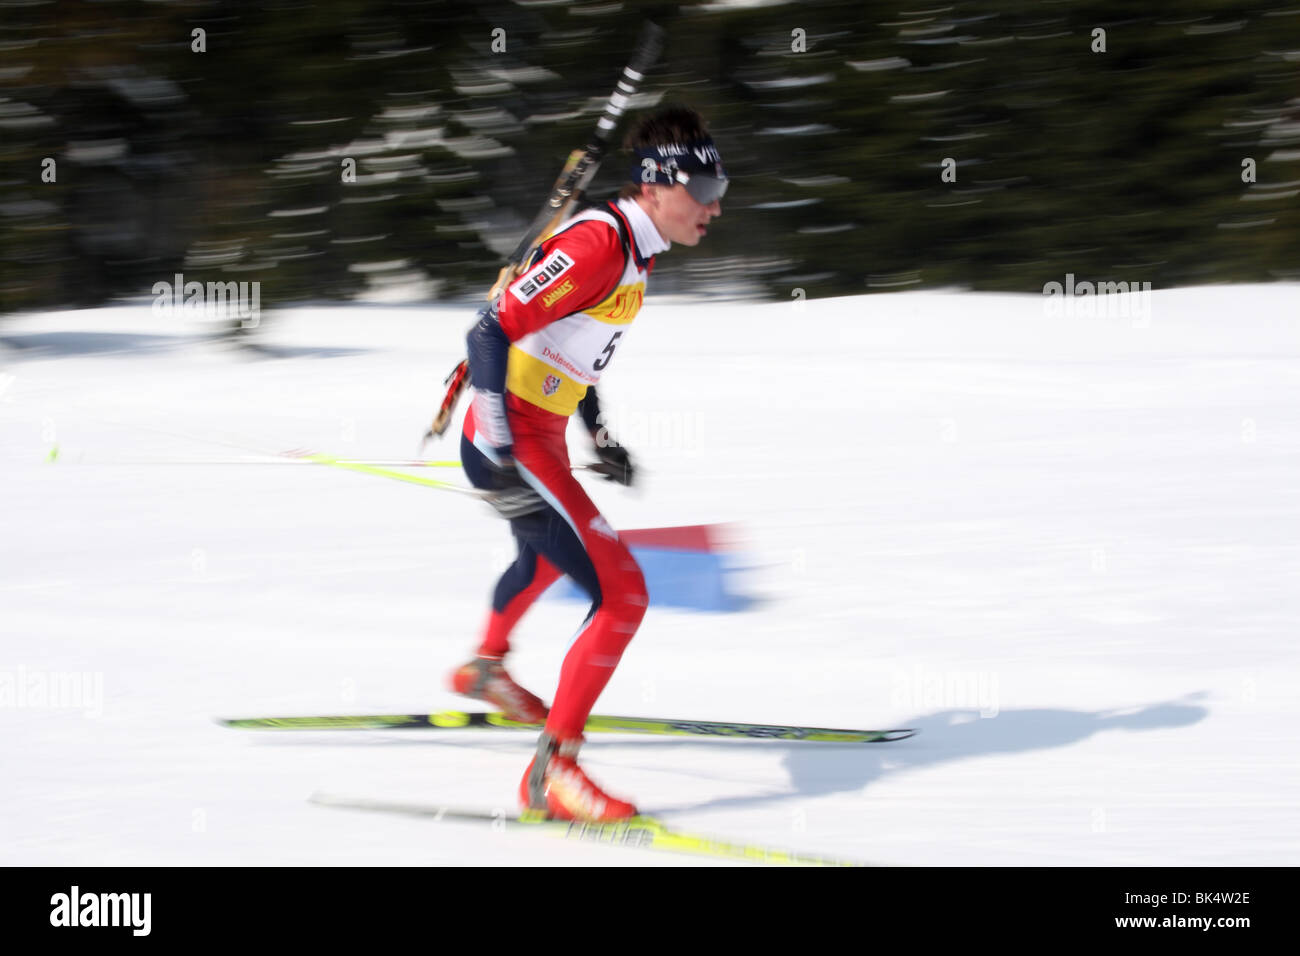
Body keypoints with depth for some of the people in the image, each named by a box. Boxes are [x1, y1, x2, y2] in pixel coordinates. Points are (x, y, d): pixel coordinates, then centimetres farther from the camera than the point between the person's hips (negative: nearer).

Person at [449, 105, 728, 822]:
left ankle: (485, 669, 64)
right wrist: (503, 464, -31)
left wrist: (599, 436, 27)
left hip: (540, 434, 11)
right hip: (512, 444, -11)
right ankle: (553, 774, -16)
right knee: (621, 595, -17)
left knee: (545, 557, 38)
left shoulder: (632, 250, 9)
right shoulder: (598, 244, -22)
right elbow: (491, 332, -26)